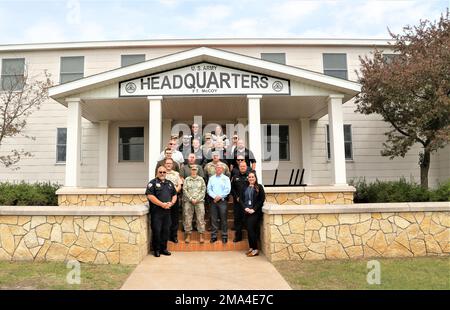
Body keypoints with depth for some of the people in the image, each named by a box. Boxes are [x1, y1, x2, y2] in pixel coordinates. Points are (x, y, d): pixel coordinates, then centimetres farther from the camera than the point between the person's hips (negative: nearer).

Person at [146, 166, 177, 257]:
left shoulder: (170, 183, 17)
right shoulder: (152, 183, -2)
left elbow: (174, 195, 19)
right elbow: (150, 196, -13)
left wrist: (171, 203, -2)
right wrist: (162, 204, -16)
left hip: (167, 211, 5)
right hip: (156, 211, -5)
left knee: (166, 230, 8)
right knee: (156, 231, -2)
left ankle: (163, 248, 20)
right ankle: (156, 249, 10)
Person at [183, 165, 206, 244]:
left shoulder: (201, 179, 8)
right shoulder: (187, 179, 8)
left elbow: (203, 190, 3)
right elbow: (185, 190, 2)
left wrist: (197, 199, -7)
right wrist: (191, 199, -8)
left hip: (199, 201, 0)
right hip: (188, 201, 0)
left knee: (200, 218, -3)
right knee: (188, 218, 1)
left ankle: (201, 235, 3)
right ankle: (188, 235, 11)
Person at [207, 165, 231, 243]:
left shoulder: (226, 178, 5)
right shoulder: (211, 178, 12)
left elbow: (227, 190, -5)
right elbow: (209, 189, 4)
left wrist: (219, 196, -11)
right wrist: (214, 196, -10)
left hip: (222, 201, -2)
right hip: (213, 201, 2)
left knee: (223, 219, -1)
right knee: (213, 219, 4)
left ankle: (224, 236, 6)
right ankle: (213, 236, 11)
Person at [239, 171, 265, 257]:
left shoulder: (259, 187, -1)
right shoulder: (245, 188, 11)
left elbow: (262, 199, -7)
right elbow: (241, 199, 9)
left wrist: (254, 209, -12)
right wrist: (245, 208, -7)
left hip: (255, 212, -5)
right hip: (247, 212, 5)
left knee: (251, 229, -10)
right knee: (249, 229, 7)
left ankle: (255, 249, -1)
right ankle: (251, 248, 19)